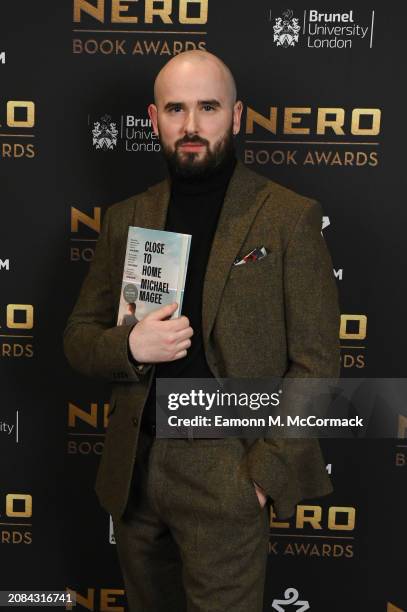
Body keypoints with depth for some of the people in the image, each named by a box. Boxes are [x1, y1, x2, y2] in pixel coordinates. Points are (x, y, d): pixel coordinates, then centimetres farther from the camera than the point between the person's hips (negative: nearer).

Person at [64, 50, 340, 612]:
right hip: (133, 468, 5)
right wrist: (128, 347, -12)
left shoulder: (290, 218, -6)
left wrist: (263, 472, -13)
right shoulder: (125, 219, 6)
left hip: (226, 475, -4)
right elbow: (78, 338, 9)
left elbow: (316, 363, -7)